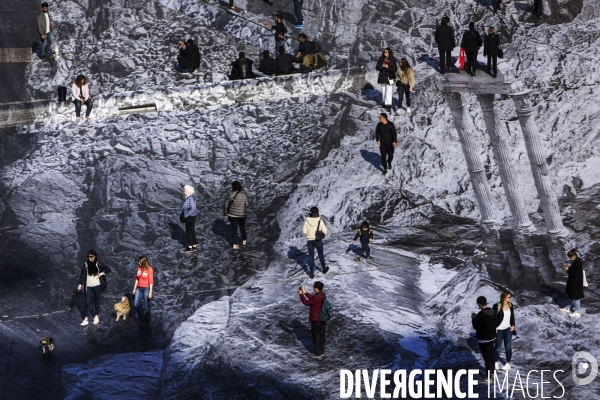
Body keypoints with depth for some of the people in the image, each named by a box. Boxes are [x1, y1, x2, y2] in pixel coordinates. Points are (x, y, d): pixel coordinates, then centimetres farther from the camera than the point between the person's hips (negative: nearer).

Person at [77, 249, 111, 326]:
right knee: (87, 302, -2)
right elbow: (82, 274, -5)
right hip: (88, 286, 0)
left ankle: (96, 316, 27)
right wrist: (80, 284, -13)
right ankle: (85, 319, -1)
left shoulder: (98, 264, -7)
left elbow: (108, 269, 1)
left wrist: (101, 274, -9)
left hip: (96, 285, 0)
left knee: (96, 301, 12)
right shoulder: (85, 264, -6)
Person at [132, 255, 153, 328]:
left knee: (146, 306, 2)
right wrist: (134, 288, 12)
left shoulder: (149, 269, -12)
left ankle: (147, 322, 17)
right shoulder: (139, 268, 4)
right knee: (136, 304, 4)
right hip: (139, 288, 6)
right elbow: (137, 279, 12)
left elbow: (151, 281, -12)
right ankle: (142, 320, 21)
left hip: (146, 289, -6)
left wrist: (150, 292, -15)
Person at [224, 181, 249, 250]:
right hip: (242, 215, 1)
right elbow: (246, 205, -5)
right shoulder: (244, 195, -11)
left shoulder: (231, 195, -14)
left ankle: (235, 244, 4)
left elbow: (226, 205, -9)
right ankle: (244, 241, 40)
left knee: (234, 229, 8)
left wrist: (226, 214, 1)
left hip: (232, 215, -1)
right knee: (242, 227, 23)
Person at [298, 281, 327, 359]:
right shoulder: (323, 294, -3)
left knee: (316, 336, 6)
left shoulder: (316, 298, -29)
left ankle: (317, 354, 16)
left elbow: (306, 302, -16)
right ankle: (321, 351, 31)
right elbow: (312, 298, 10)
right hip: (322, 319, 8)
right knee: (321, 335, 18)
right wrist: (305, 293, 9)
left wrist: (301, 294, -4)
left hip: (316, 320, -8)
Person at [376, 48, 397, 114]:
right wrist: (382, 66, -22)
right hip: (382, 77, 4)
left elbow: (394, 69, -11)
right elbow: (377, 68, -2)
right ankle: (385, 102, 33)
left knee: (389, 91, -10)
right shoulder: (381, 59, 0)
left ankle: (389, 105, -11)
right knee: (383, 90, 15)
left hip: (389, 77, -4)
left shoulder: (392, 60, -8)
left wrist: (388, 67, -25)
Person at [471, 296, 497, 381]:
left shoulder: (480, 315, -25)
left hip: (484, 340, -8)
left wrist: (473, 318, -1)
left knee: (486, 358, 1)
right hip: (492, 338, 8)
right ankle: (492, 373, 35)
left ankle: (489, 376, 9)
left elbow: (475, 326, -18)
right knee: (491, 356, 21)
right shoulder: (493, 312, -2)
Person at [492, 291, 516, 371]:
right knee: (497, 347, 11)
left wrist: (513, 325, 3)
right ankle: (496, 362, 32)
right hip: (499, 330, -4)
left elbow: (512, 316, 11)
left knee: (508, 347, 8)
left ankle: (508, 364, 23)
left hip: (508, 329, 4)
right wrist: (494, 327, -14)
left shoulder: (510, 305, -1)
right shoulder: (497, 306, -18)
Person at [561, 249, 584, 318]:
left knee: (575, 297, 4)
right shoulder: (575, 261, 2)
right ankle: (571, 308, 39)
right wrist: (568, 267, 0)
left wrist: (568, 270, -20)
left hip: (576, 283, -10)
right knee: (572, 296, 23)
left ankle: (577, 312, 16)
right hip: (573, 282, 10)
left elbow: (575, 274, -27)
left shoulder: (577, 263, -27)